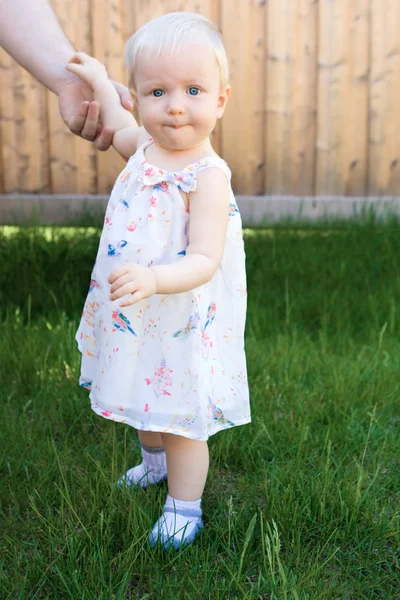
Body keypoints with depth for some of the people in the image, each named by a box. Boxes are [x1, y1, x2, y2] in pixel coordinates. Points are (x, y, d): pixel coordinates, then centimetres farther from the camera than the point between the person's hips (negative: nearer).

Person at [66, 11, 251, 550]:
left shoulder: (207, 177, -25)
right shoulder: (147, 146, -1)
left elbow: (204, 261, -30)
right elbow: (119, 129, 25)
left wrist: (152, 279, -46)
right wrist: (99, 81, 33)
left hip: (181, 324, -8)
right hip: (134, 319, 8)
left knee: (180, 418, 8)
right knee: (146, 403, 27)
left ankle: (184, 506, 31)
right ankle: (153, 463, 55)